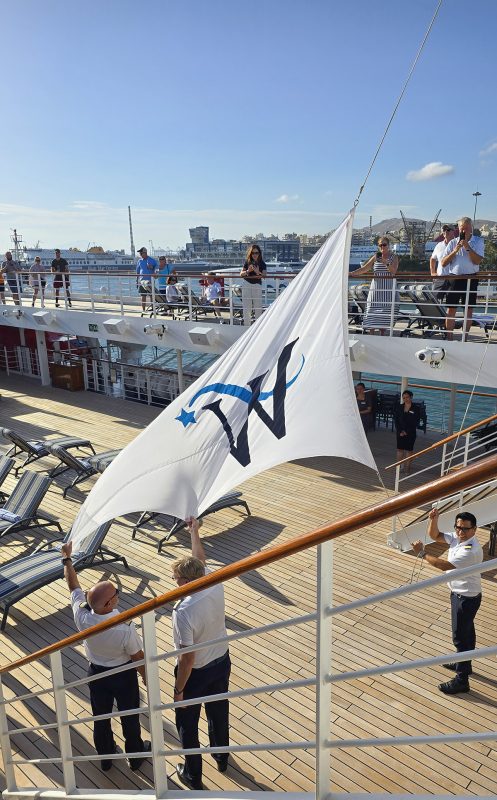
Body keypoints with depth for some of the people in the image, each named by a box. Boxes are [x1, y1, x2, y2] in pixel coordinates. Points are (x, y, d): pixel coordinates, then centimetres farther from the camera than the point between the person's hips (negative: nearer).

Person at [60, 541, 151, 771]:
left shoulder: (82, 616, -29)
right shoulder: (125, 627, -38)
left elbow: (73, 586, -13)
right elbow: (138, 657, -21)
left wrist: (67, 558, 0)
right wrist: (146, 677, -1)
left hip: (96, 673, 3)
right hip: (123, 675, -3)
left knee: (100, 717, 26)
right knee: (130, 717, 23)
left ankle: (105, 758, 49)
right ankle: (135, 756, 46)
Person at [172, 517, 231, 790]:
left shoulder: (184, 612, -35)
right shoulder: (216, 585, -19)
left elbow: (187, 658, -27)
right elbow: (200, 559, 1)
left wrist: (178, 690, -12)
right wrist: (194, 531, 14)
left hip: (196, 673, -6)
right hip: (222, 664, 6)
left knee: (188, 725, 21)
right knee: (219, 713, 30)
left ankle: (192, 775, 41)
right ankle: (221, 758, 53)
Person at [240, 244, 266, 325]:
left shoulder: (262, 264, -1)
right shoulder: (247, 262, 3)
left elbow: (264, 275, -13)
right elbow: (241, 274, -2)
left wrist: (258, 272, -33)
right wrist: (247, 271, -21)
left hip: (257, 285, -1)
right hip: (247, 285, 1)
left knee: (258, 306, -3)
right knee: (246, 306, 3)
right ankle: (247, 325, 13)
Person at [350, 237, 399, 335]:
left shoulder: (393, 257, 4)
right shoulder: (376, 256, 8)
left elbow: (393, 271, -10)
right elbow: (364, 269, 5)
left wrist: (387, 263, -27)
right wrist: (351, 273, -4)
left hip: (388, 288, -1)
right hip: (376, 287, 1)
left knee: (384, 312, -2)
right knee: (372, 311, -5)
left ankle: (383, 335, 7)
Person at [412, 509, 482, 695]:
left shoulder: (472, 550, -32)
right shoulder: (457, 538, -6)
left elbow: (445, 565, -34)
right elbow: (434, 535, 3)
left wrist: (422, 553, -29)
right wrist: (433, 519, -15)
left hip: (466, 598, -9)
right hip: (459, 594, 9)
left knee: (460, 637, 2)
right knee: (467, 632, 26)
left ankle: (461, 680, 16)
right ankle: (464, 665, 46)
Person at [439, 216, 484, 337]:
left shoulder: (478, 241, 3)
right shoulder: (453, 243, 6)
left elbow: (478, 261, -10)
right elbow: (443, 263, 1)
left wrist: (468, 247, -17)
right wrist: (454, 251, -11)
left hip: (471, 279, -1)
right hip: (454, 278, 1)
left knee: (469, 309, 4)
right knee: (451, 309, 0)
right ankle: (449, 336, 6)